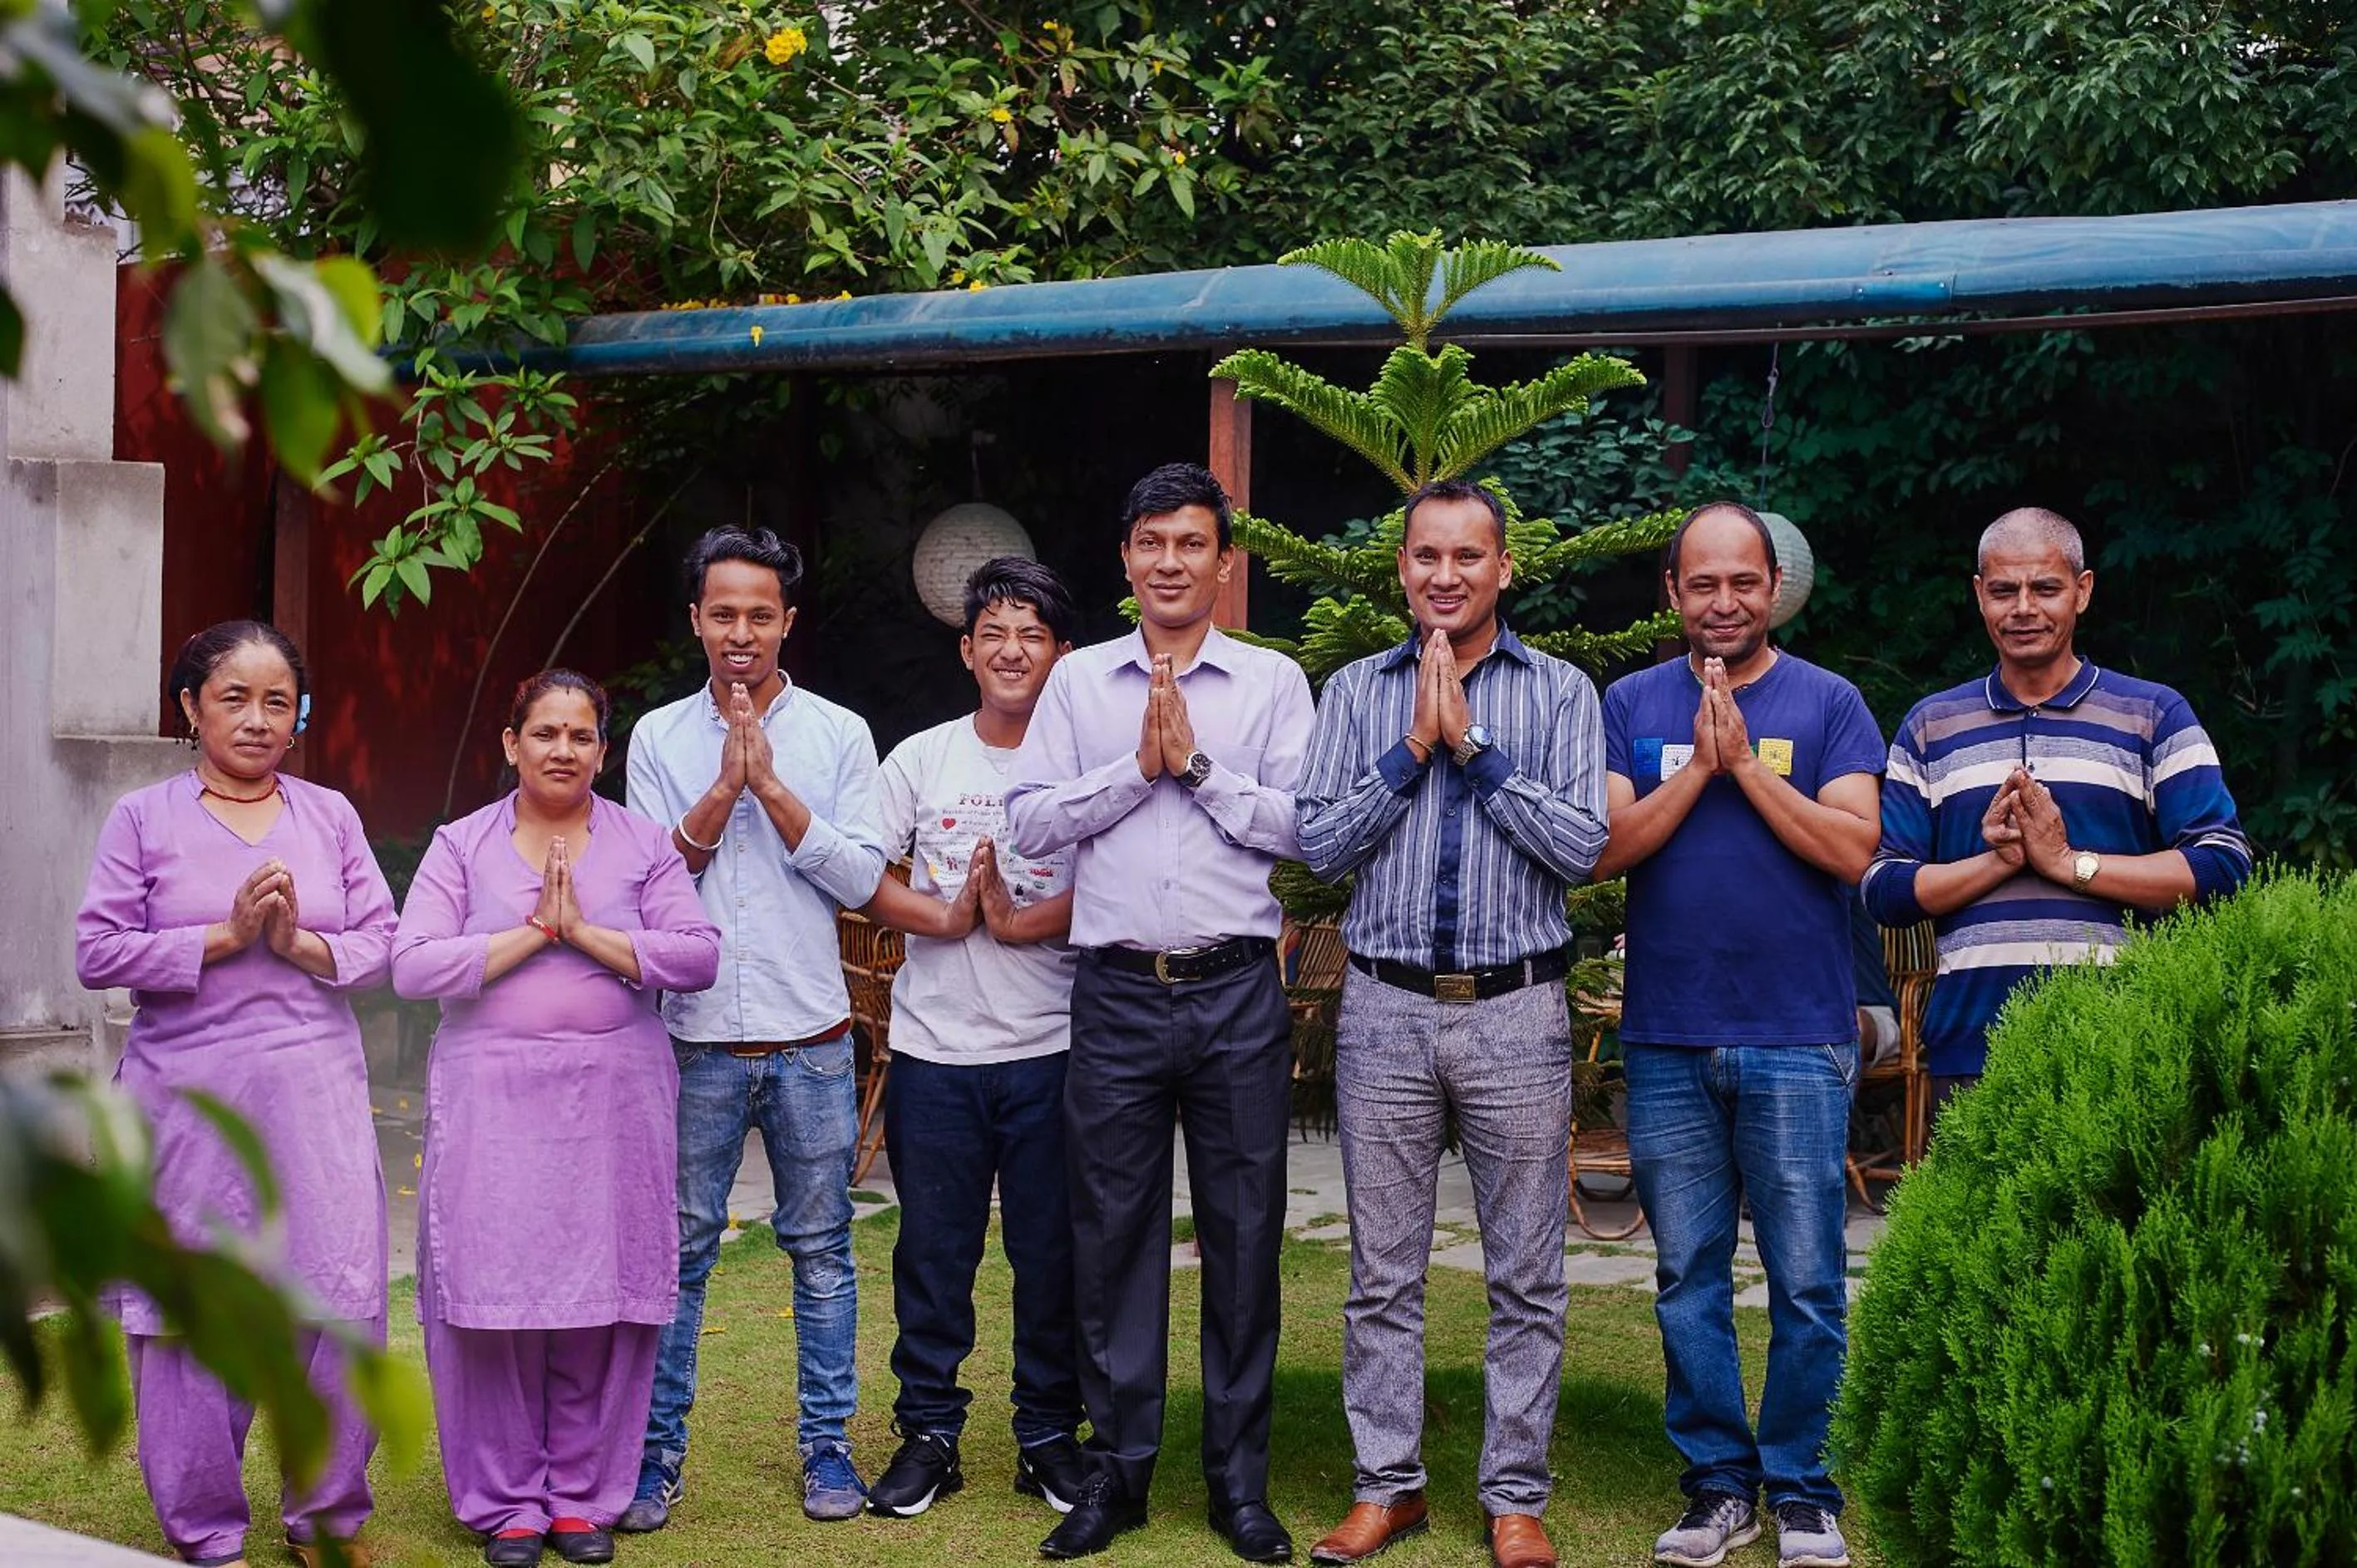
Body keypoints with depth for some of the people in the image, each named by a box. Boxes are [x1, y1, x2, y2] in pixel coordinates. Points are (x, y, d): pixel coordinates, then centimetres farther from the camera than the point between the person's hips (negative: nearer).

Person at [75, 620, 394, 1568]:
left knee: (343, 1300, -4)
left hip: (316, 1091, 2)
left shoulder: (329, 815, 11)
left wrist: (299, 942, -11)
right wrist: (225, 936, -11)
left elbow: (380, 945, 7)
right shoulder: (143, 819, 5)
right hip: (187, 1094, -1)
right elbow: (98, 951, -4)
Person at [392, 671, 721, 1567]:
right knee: (493, 1296, -1)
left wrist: (585, 930, -11)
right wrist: (535, 931, -9)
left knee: (602, 1298, 2)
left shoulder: (644, 845, 8)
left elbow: (697, 957, -4)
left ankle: (584, 1496, 15)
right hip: (493, 1099, 0)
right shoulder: (461, 846, 7)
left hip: (614, 1098, 1)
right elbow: (413, 966, -5)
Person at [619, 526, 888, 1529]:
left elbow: (860, 877, -5)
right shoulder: (660, 738, 6)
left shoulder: (839, 735, 3)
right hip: (699, 1036, 0)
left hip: (810, 1040, 0)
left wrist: (772, 785, -13)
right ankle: (655, 1451, 13)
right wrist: (727, 785, -12)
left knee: (821, 1248, 6)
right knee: (678, 1248, 4)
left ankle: (827, 1446, 17)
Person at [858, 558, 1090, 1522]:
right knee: (932, 1251, 7)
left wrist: (1022, 921, -19)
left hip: (1051, 1049, -1)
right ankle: (928, 1434, 19)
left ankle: (1049, 1438, 18)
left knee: (1052, 1253, 5)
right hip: (934, 1046, 1)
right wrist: (946, 917, -13)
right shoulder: (921, 759, 6)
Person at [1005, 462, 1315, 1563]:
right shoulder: (1079, 682, 8)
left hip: (1236, 989, -1)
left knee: (1243, 1233, 5)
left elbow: (1305, 827, -4)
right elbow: (1029, 822, 0)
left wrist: (1200, 766, -10)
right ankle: (1117, 1469, 17)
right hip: (1117, 990, 1)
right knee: (1113, 1230, 5)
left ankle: (1239, 1476, 15)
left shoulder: (1273, 682, 5)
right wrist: (1138, 767, -8)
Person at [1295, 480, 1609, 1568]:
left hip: (1516, 1012, -1)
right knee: (1383, 1272, 7)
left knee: (1526, 1277, 4)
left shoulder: (1560, 693, 4)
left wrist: (1474, 746, -10)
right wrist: (1414, 747, -9)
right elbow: (1317, 843, -1)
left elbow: (1582, 845, -7)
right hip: (1386, 1009, 1)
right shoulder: (1357, 692, 8)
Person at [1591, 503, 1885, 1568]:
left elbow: (1854, 849, -8)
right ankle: (1718, 1481, 19)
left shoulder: (1828, 704, 4)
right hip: (1667, 1041, 2)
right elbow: (1604, 848, -2)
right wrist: (1700, 766, -11)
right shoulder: (1634, 706, 9)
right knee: (1688, 1279, 7)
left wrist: (1745, 764, -11)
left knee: (1806, 1282, 0)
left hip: (1797, 1040, -2)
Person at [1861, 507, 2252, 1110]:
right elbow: (1884, 889, 9)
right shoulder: (1930, 727, 15)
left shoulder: (2155, 716, 8)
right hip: (1968, 1046, 2)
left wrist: (2070, 862, -9)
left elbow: (2225, 867, -2)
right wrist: (1996, 862, -8)